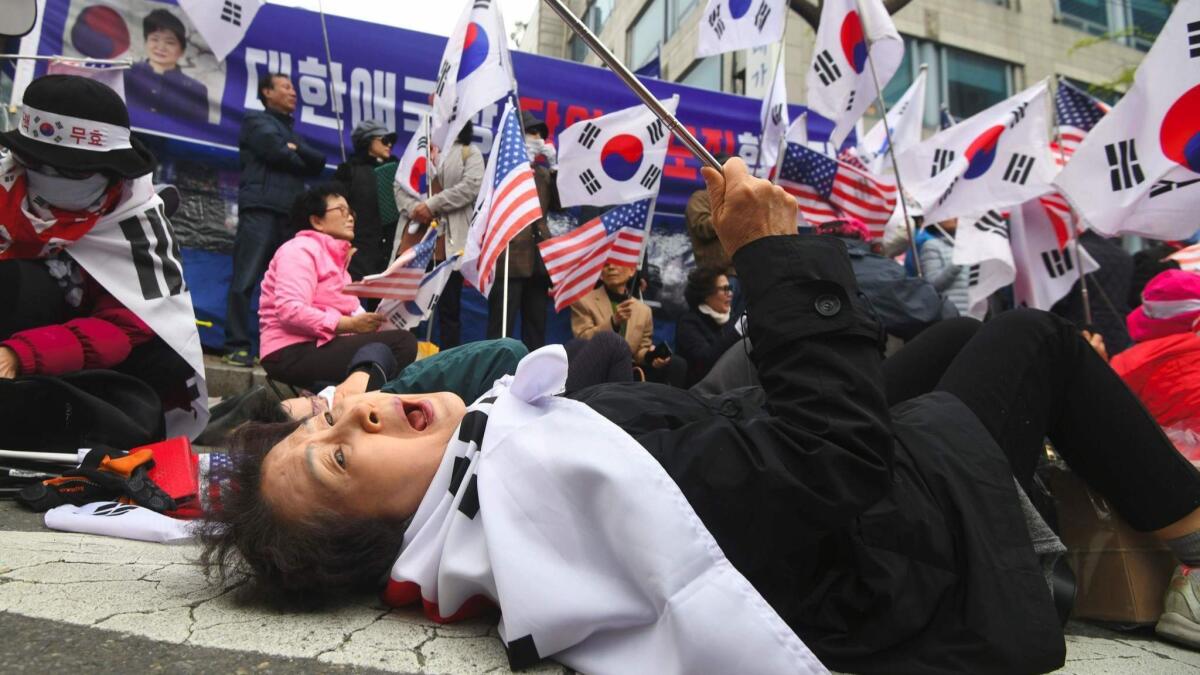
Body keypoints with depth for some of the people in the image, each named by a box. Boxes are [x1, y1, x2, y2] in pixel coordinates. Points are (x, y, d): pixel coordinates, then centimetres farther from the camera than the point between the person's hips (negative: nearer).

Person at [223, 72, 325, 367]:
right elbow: (277, 152, -9)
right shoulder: (257, 121, 9)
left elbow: (318, 164, 14)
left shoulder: (291, 131, 28)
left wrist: (297, 149, -2)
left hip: (289, 213, 7)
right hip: (261, 209, -7)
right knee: (246, 279, -9)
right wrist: (300, 160, 9)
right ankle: (237, 346, -9)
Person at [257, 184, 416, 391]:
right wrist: (351, 324, -20)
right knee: (402, 342, -21)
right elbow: (290, 311, -19)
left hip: (321, 345, 10)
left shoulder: (334, 256, 24)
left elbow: (342, 312, 13)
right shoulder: (301, 250, -5)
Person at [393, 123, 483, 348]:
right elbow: (399, 185, 12)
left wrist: (431, 205, -14)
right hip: (414, 238, 4)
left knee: (449, 307, 1)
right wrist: (412, 208, -9)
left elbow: (471, 186, -9)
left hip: (450, 241, -4)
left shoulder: (470, 153, 8)